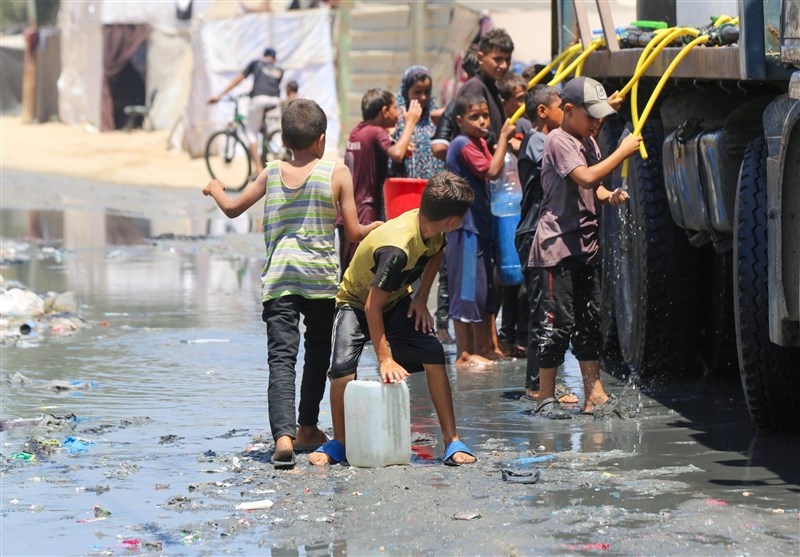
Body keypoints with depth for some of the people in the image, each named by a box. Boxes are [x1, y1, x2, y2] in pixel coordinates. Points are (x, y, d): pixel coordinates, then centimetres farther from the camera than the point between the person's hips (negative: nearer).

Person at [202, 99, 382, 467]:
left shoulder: (271, 174, 8)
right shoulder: (337, 174, 1)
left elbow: (232, 209, 21)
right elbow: (354, 233, 2)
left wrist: (215, 189, 42)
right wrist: (376, 228, 24)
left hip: (278, 278, 1)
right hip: (321, 277, -1)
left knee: (281, 357, -8)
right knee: (318, 353, 19)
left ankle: (283, 435, -25)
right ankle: (307, 427, 28)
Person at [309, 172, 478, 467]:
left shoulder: (432, 229, -17)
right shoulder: (397, 248, -39)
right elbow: (372, 306, -34)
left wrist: (421, 298, 0)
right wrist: (385, 360, -33)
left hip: (398, 302, 6)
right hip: (358, 302, -6)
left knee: (433, 354, -15)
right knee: (343, 366, -26)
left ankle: (452, 441, -8)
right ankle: (339, 443, -2)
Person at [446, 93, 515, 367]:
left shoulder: (480, 143, 14)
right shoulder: (463, 145, -15)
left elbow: (493, 174, 17)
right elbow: (492, 171, -26)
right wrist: (503, 137, -21)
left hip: (481, 224, 10)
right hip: (466, 227, -10)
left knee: (486, 287, 15)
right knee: (466, 288, -6)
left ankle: (484, 347, 23)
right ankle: (464, 353, -2)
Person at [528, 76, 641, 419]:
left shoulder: (589, 143, 15)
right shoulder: (558, 141, -12)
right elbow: (586, 177, -25)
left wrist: (609, 196, 2)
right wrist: (623, 151, -19)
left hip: (586, 243, 9)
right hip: (558, 245, -9)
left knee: (589, 319, 8)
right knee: (558, 321, -7)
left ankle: (594, 394, 11)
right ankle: (546, 398, -1)